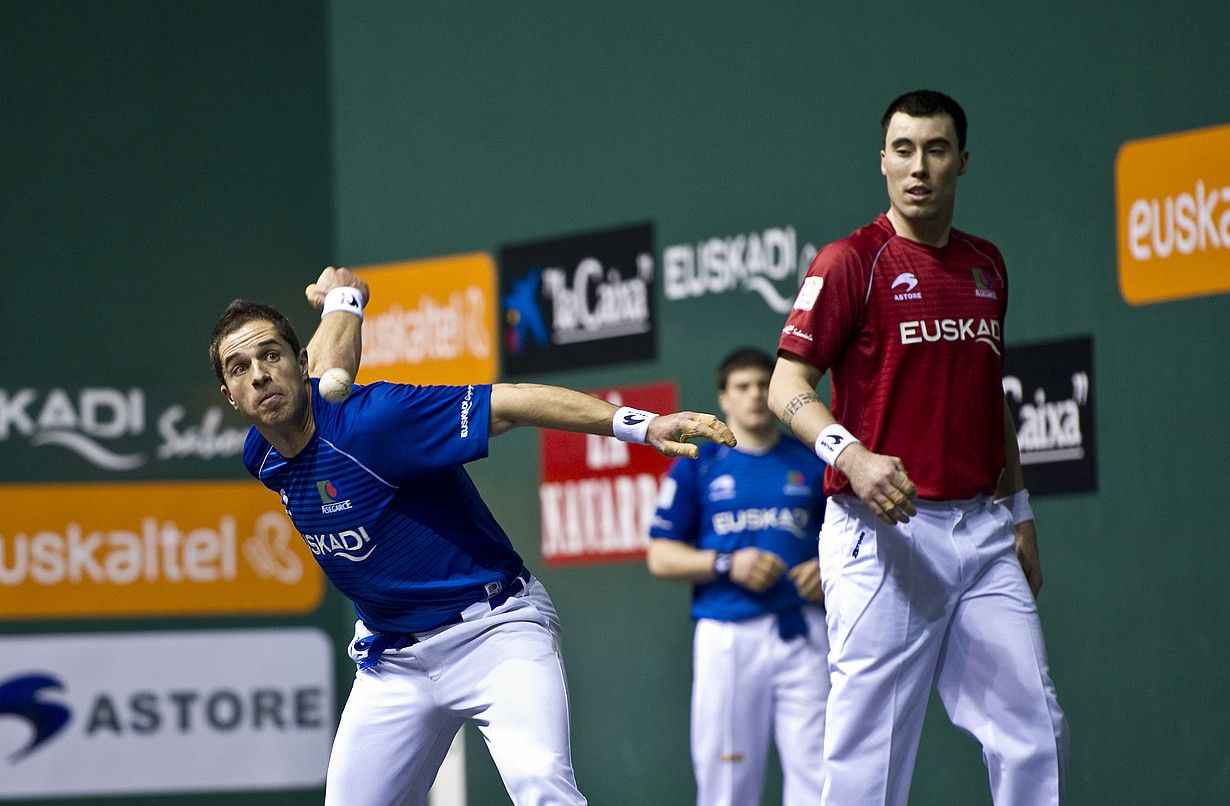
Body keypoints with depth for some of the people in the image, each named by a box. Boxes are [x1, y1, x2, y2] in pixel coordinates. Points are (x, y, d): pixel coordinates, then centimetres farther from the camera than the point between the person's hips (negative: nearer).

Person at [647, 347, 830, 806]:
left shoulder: (813, 464, 13)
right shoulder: (697, 467, 10)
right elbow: (660, 557, 7)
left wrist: (829, 570, -6)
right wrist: (728, 565, -8)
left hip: (801, 635, 1)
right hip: (727, 638, 0)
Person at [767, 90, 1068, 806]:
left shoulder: (986, 265, 16)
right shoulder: (851, 261, -3)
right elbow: (787, 386, -9)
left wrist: (1018, 511, 22)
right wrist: (851, 455, -25)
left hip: (982, 528, 6)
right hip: (883, 531, -6)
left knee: (1037, 733, 1)